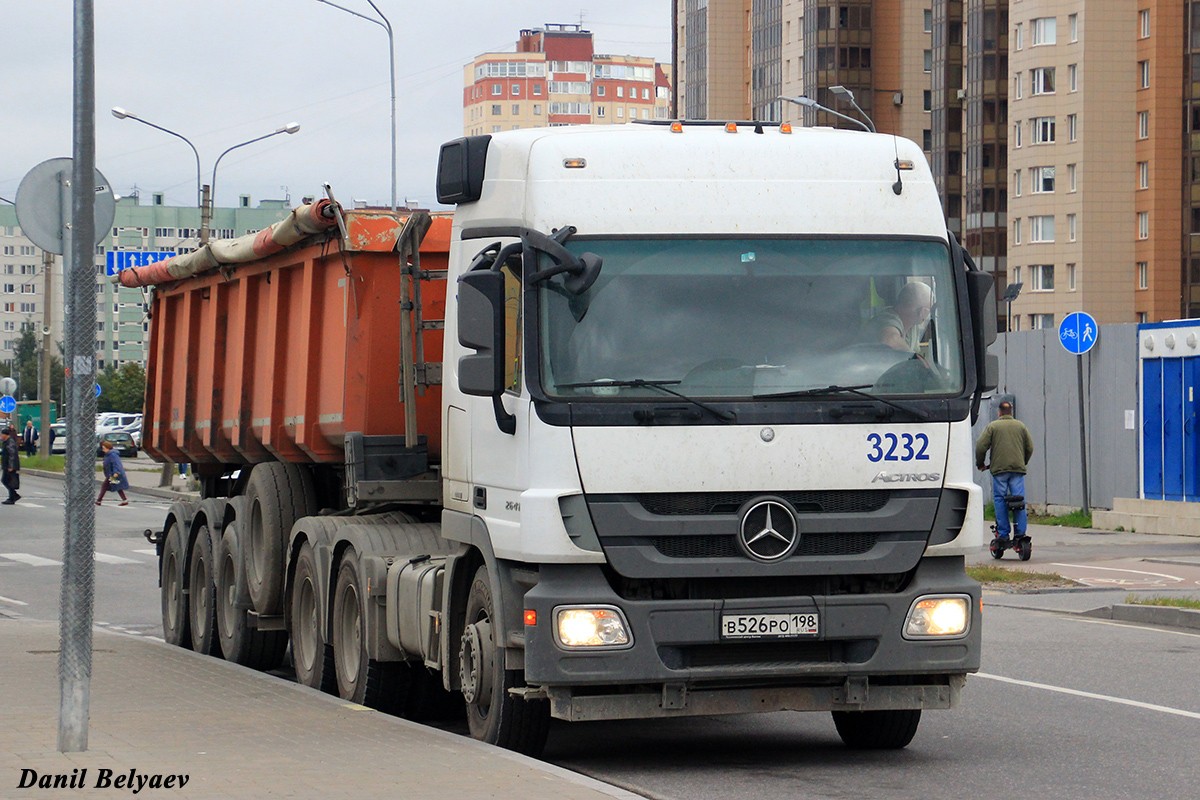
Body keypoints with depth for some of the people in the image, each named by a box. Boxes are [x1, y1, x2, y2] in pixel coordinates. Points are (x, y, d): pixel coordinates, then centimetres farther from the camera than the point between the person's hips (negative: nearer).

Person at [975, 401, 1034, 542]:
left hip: (999, 468, -2)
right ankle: (1020, 532, -3)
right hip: (1018, 468, 2)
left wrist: (980, 464, 12)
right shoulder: (1020, 426, 12)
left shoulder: (992, 426, 3)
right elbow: (1029, 447, 13)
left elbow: (981, 447, -2)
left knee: (1000, 500, 2)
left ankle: (1003, 533, -2)